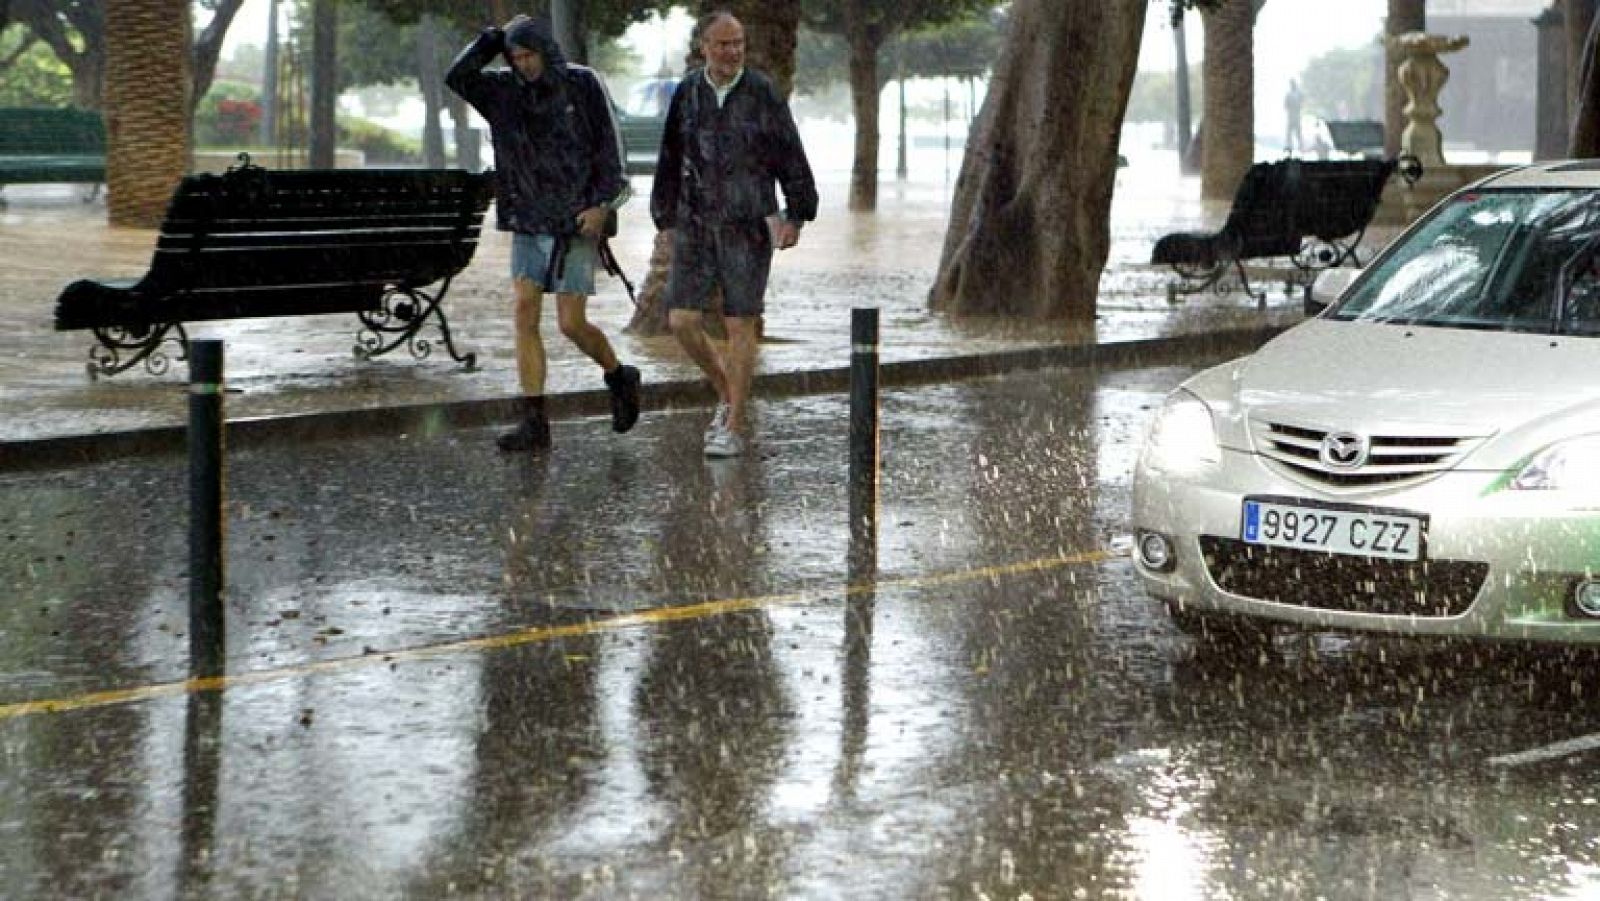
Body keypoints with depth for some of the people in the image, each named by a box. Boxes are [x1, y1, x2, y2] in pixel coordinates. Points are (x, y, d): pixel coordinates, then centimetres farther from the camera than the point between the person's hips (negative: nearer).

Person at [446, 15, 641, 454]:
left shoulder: (582, 85, -4)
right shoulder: (504, 91, 5)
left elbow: (609, 147, -5)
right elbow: (457, 77, -9)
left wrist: (603, 205, -15)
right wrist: (497, 38, -7)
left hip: (577, 222, -4)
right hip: (528, 223, 4)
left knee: (571, 324, -6)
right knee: (524, 317, -6)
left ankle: (619, 378, 23)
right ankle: (534, 424, -4)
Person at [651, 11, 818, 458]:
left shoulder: (762, 93, -5)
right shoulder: (687, 93, 3)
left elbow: (790, 157, 0)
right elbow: (670, 161, 11)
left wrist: (797, 216, -4)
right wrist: (668, 219, 12)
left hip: (749, 224, -3)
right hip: (696, 224, 3)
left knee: (740, 326, -3)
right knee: (682, 321, -4)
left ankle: (733, 429, 5)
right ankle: (727, 395, 21)